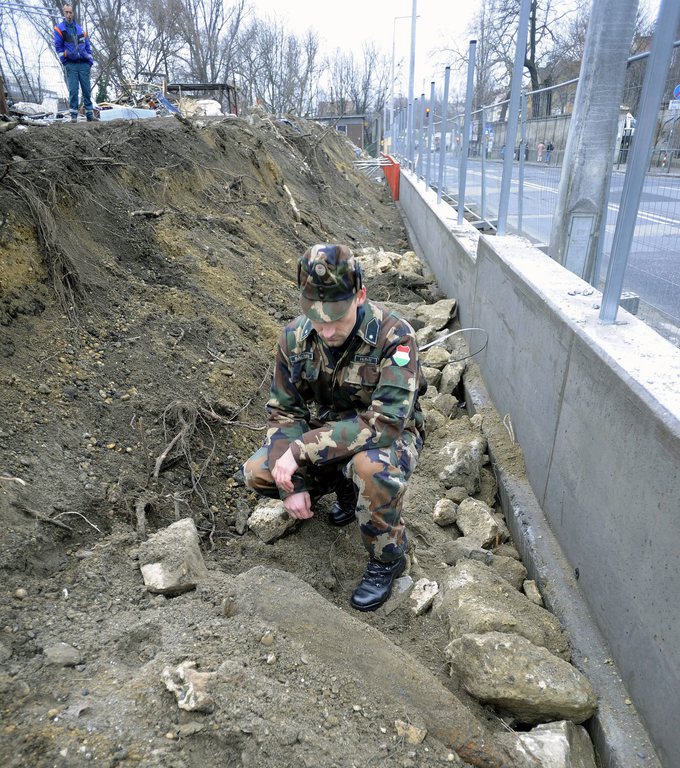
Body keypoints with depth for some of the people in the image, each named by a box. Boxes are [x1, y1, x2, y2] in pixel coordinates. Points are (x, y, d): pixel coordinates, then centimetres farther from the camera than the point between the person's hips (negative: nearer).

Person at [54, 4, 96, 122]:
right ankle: (73, 115, -5)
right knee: (73, 90, -8)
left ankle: (89, 114, 7)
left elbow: (87, 45, 17)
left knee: (87, 89, 1)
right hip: (71, 65, -3)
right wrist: (64, 61, -5)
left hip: (84, 64, 3)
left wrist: (90, 60, 8)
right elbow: (58, 46, 2)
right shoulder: (59, 28, 5)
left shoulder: (79, 28, 16)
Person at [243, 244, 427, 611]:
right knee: (257, 472, -12)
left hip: (388, 436, -5)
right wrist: (293, 483, -17)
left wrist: (302, 449, -33)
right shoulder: (295, 337, -13)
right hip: (325, 435, 5)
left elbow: (385, 423, -35)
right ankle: (344, 486, 15)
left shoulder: (394, 336, -29)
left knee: (371, 468, -39)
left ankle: (387, 559, -8)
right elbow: (284, 412, -6)